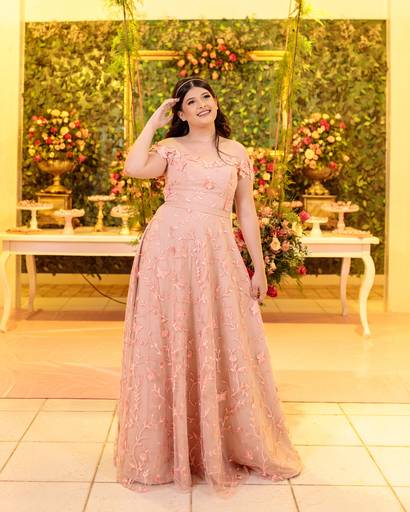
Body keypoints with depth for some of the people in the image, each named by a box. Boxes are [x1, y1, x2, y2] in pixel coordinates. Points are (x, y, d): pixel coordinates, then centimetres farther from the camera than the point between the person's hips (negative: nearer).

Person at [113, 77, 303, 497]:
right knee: (169, 346, 2)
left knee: (222, 348, 5)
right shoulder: (171, 148, 7)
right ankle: (166, 447, 17)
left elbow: (246, 212, 11)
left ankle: (223, 445, 23)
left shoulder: (236, 153, 12)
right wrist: (154, 121, -2)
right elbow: (134, 168, -14)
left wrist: (259, 267, 8)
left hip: (217, 255, 1)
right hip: (170, 251, -1)